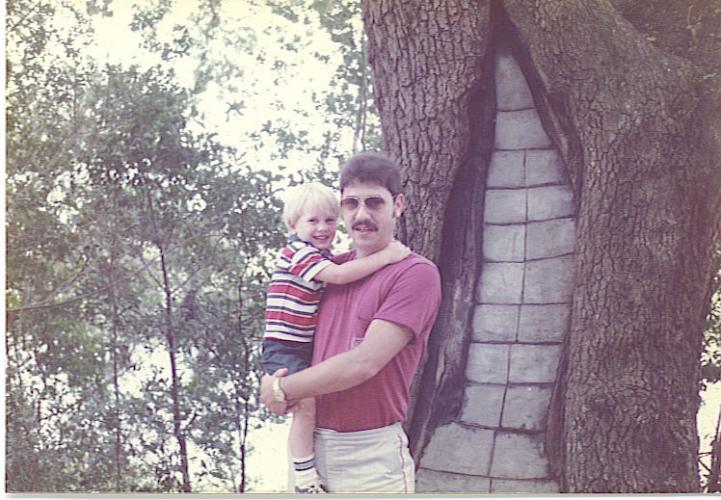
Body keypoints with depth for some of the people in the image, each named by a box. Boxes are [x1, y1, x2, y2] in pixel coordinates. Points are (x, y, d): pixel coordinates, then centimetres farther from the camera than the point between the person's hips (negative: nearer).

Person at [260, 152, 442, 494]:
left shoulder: (416, 273, -12)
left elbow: (364, 363, -18)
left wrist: (282, 389, -8)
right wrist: (276, 378, -1)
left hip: (371, 455, -5)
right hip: (312, 444, 5)